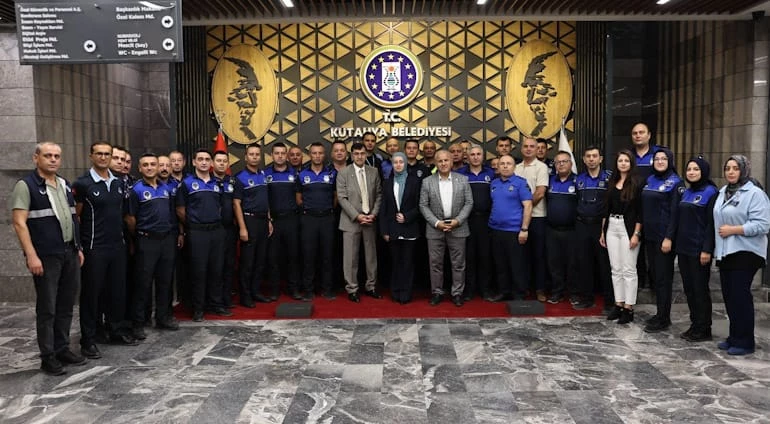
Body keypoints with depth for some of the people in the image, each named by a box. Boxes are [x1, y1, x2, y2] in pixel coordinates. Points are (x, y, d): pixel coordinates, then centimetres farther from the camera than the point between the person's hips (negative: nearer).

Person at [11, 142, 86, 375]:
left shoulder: (65, 185, 14)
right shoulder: (26, 185, -6)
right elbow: (19, 223, -12)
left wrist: (78, 248, 15)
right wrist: (32, 256, -18)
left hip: (70, 253, 6)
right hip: (46, 257, -6)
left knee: (66, 306, 12)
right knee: (47, 308, 1)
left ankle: (63, 349, 23)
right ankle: (48, 357, 11)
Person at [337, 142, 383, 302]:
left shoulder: (374, 172, 6)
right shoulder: (343, 173, -3)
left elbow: (379, 195, 7)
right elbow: (342, 198, -7)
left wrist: (373, 214, -5)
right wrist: (357, 216, -13)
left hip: (370, 220, 3)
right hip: (351, 221, -3)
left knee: (371, 255, 10)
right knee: (351, 257, 1)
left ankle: (371, 287, 22)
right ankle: (352, 289, 12)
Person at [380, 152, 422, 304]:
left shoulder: (415, 181, 1)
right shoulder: (387, 183, 8)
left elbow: (419, 205, 0)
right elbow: (383, 208, 6)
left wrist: (407, 217, -14)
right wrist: (384, 230, 0)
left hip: (409, 228, -2)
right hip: (393, 229, 2)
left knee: (408, 262, 2)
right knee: (395, 262, 9)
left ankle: (405, 294, 9)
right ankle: (395, 293, 17)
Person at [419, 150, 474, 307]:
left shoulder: (463, 180, 2)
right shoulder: (427, 182, 1)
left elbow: (469, 203, 1)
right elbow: (423, 205, 0)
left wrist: (458, 220, -11)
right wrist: (436, 222, -11)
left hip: (458, 228, 0)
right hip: (435, 229, 0)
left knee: (458, 264, 6)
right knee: (435, 263, 6)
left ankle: (457, 293, 18)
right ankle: (437, 292, 20)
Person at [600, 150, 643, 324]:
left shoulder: (636, 183, -5)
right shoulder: (612, 183, 11)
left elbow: (640, 211, -8)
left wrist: (636, 234, -14)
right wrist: (603, 232, 13)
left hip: (628, 227, -5)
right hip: (611, 227, 5)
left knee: (628, 270, -1)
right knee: (615, 269, 9)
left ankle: (629, 308, 6)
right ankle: (619, 304, 18)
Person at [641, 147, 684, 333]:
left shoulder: (675, 182, -7)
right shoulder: (649, 180, 12)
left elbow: (675, 212, -13)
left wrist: (669, 238, -18)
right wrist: (641, 231, 9)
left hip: (664, 237, -7)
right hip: (650, 235, 7)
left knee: (663, 277, -2)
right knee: (655, 274, 12)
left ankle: (663, 319, 6)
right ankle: (660, 313, 22)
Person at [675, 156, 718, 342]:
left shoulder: (711, 192, -8)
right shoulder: (686, 192, 13)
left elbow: (711, 223, -13)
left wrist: (707, 250, -17)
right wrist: (676, 243, 11)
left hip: (699, 249, -7)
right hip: (683, 248, 7)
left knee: (700, 289, 0)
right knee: (688, 288, 12)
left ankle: (704, 329, 11)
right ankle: (695, 325, 22)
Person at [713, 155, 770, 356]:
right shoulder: (723, 192, 15)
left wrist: (733, 230, -18)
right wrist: (718, 245, 12)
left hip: (745, 253, -7)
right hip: (725, 253, 8)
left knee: (740, 296, -4)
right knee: (729, 296, 11)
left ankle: (744, 342, 7)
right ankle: (734, 337, 23)